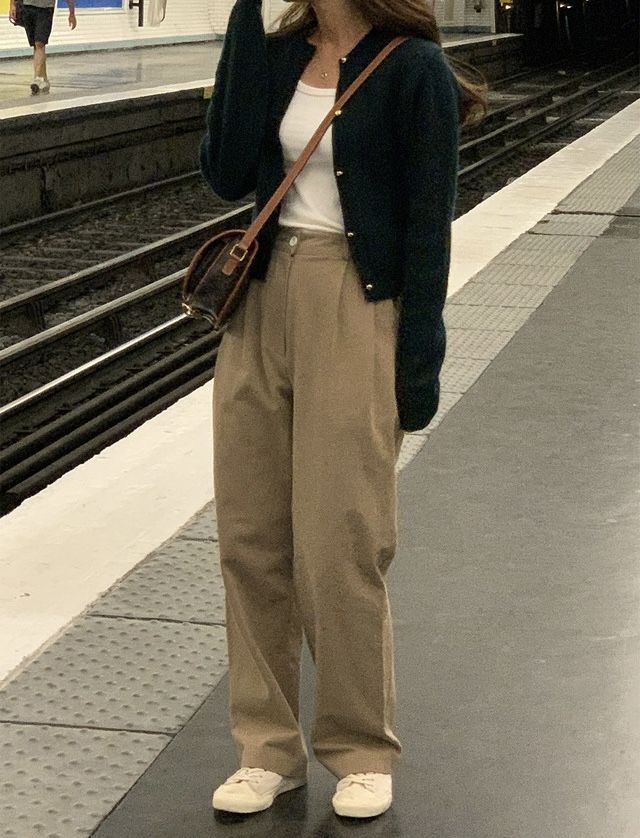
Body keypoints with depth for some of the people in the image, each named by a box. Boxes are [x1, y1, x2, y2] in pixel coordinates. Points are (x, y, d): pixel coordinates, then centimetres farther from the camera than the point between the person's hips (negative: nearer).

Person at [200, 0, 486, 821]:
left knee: (339, 545, -1)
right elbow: (228, 173, -5)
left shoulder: (413, 69, -8)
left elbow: (428, 225, -8)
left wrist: (419, 363, -10)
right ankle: (269, 746, 22)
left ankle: (362, 752, 18)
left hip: (357, 313, -6)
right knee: (249, 536, 8)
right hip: (264, 300, 6)